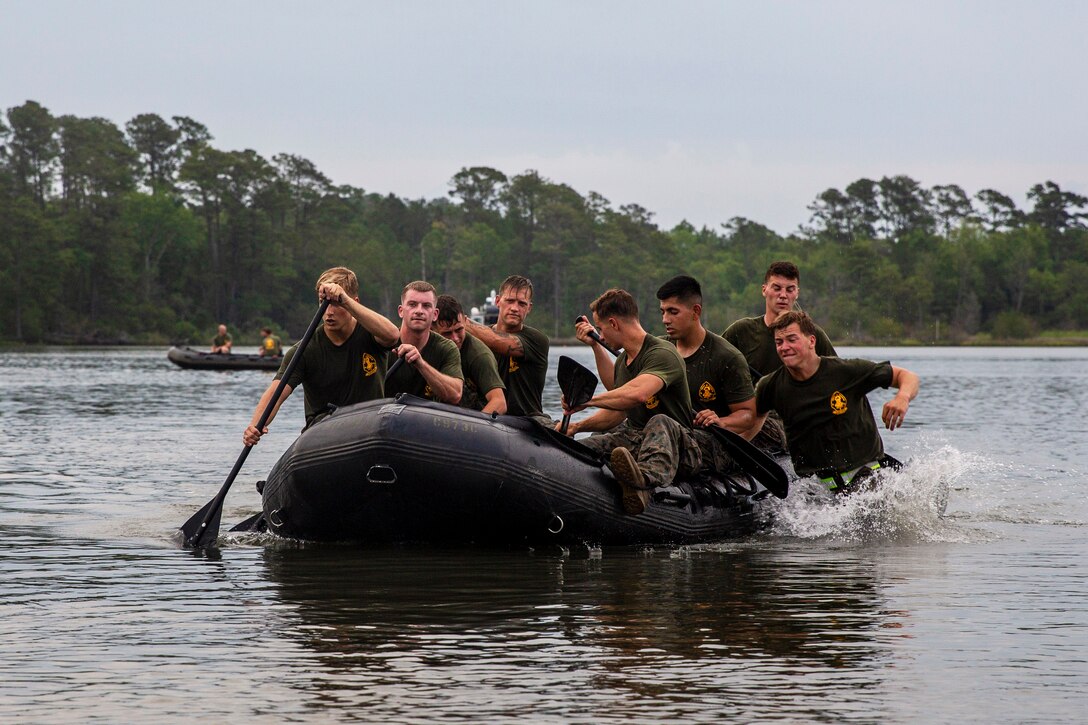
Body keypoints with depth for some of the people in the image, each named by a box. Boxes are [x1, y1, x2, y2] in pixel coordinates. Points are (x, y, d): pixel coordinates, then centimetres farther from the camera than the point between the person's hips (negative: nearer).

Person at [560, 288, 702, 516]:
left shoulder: (662, 354, -14)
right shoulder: (622, 363, 16)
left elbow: (638, 394, -33)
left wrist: (588, 400, -21)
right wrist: (578, 426, 11)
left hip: (678, 447, -8)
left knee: (660, 423, -43)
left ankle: (645, 477, -70)